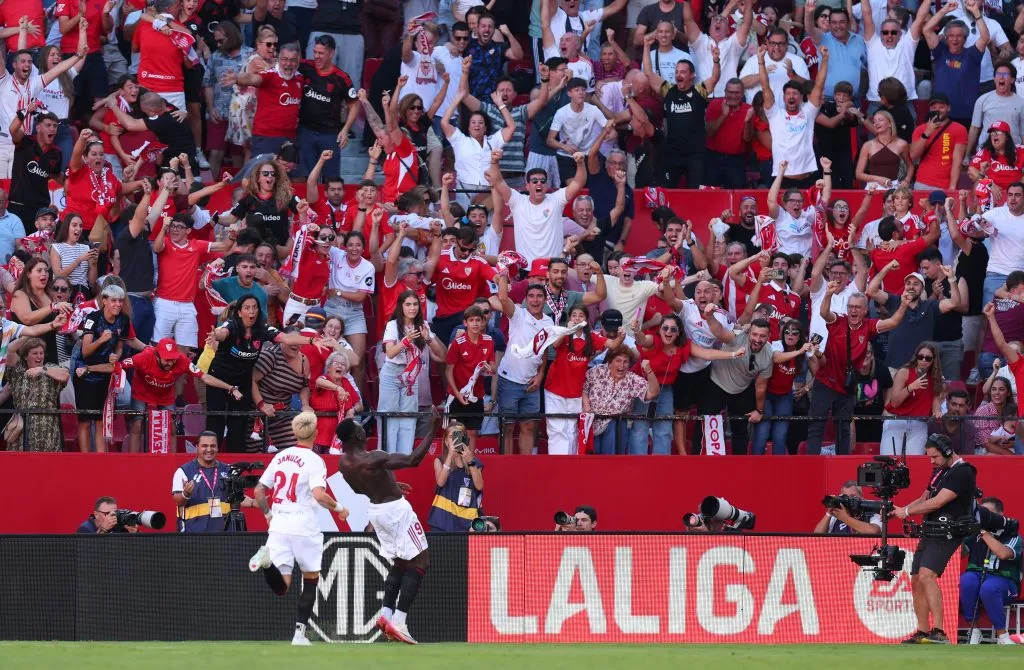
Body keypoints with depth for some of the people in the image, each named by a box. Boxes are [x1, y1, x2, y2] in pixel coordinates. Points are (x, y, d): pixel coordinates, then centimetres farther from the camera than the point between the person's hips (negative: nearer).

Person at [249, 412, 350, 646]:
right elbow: (319, 495, -19)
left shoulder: (280, 457, 11)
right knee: (311, 579, 16)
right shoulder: (314, 461, -6)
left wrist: (268, 515, 28)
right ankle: (299, 633, 9)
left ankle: (266, 559, -30)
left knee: (281, 587, 1)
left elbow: (259, 491, 14)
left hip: (278, 526, 4)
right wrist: (338, 508, -2)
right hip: (304, 527, -4)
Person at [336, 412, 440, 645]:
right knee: (419, 563, -1)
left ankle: (386, 614, 11)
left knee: (400, 564, 22)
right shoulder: (372, 460, -28)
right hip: (396, 510, -8)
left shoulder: (343, 462, -3)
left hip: (375, 509, 8)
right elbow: (414, 459, -33)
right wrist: (433, 429, -29)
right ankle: (399, 622, -10)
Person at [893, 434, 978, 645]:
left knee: (926, 575, -25)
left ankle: (938, 631, -30)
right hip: (930, 532, 10)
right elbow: (924, 500, 24)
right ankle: (922, 633, 14)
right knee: (916, 580, 8)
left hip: (947, 533, -10)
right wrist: (899, 511, 6)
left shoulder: (962, 473, -12)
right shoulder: (940, 471, 18)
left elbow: (937, 503, -18)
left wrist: (907, 511, -9)